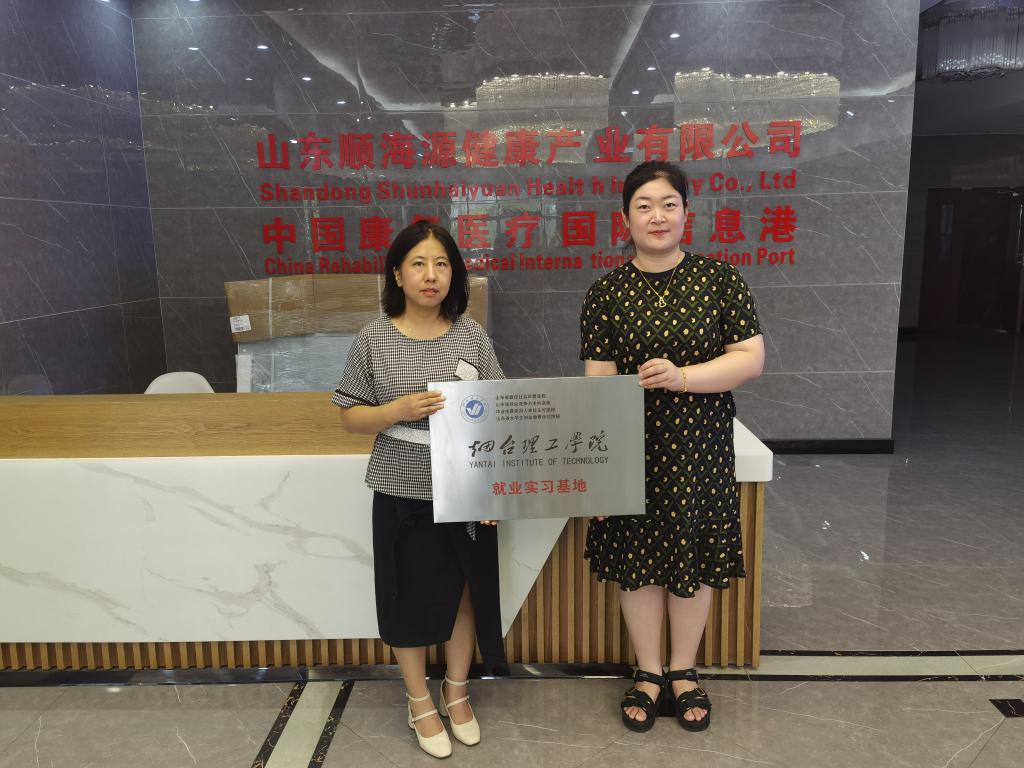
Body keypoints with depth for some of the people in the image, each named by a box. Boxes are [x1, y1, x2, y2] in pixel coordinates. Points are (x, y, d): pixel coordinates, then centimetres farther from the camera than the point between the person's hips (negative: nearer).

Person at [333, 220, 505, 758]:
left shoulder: (471, 334, -2)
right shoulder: (374, 339, -7)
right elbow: (350, 417, -2)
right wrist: (400, 410, -21)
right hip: (403, 494, -1)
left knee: (463, 592, 15)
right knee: (411, 598, 12)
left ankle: (457, 691, 41)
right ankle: (420, 703, 36)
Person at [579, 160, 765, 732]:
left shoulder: (720, 280, -2)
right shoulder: (607, 293, -2)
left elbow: (752, 358, -6)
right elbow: (599, 381, -5)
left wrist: (679, 376, -21)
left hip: (700, 448, 0)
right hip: (634, 448, 0)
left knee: (694, 558, 11)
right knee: (638, 561, 10)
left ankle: (684, 672, 34)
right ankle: (648, 674, 32)